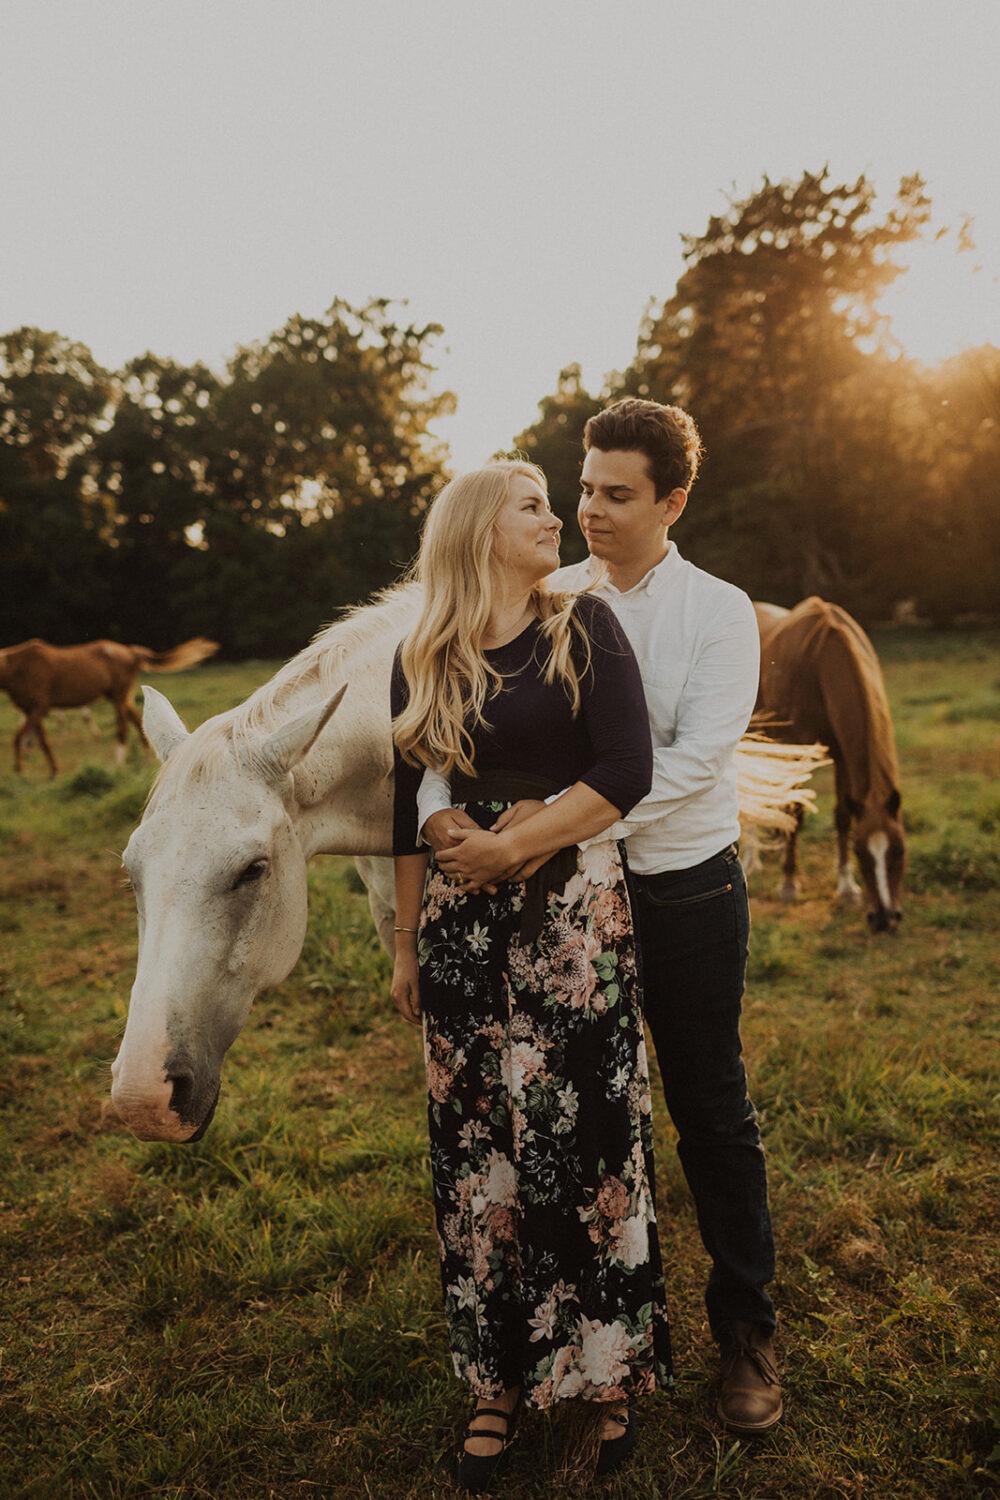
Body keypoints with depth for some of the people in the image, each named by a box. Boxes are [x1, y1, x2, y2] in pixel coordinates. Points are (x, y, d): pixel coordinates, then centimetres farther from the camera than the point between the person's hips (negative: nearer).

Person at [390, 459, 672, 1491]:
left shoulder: (584, 629, 0)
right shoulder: (421, 660, 6)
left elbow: (627, 773, -11)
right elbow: (408, 814, 8)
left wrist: (511, 843, -11)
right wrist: (407, 943, 9)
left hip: (573, 913, -2)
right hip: (462, 927, 2)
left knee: (583, 1136, 5)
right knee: (477, 1150, 9)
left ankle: (604, 1370, 27)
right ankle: (498, 1379, 28)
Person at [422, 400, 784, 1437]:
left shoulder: (719, 611, -6)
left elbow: (693, 759, -19)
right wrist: (437, 808, -25)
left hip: (687, 889, -2)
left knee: (713, 1114, 10)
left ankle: (745, 1327, 31)